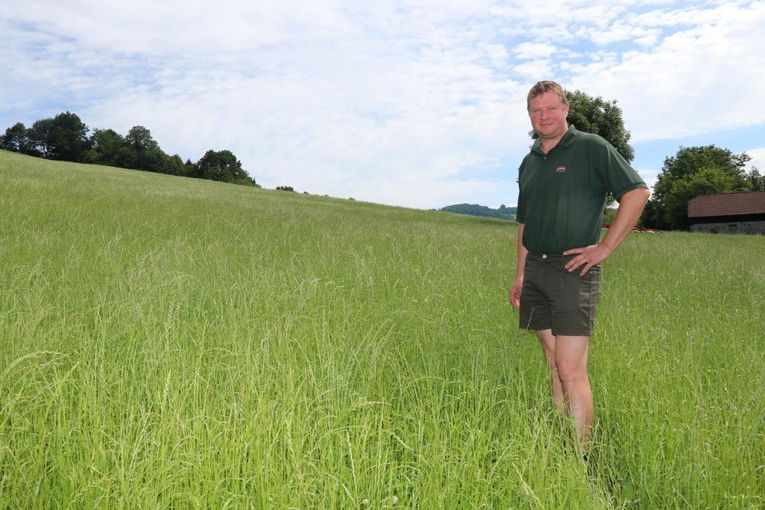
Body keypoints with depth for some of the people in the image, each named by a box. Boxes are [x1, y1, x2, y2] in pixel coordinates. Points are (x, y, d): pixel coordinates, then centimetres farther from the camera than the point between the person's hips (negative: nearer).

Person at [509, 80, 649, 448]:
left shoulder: (591, 148, -2)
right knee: (553, 367, 11)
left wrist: (605, 248, -11)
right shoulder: (529, 162, 17)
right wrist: (519, 275, 18)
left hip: (572, 270, -6)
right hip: (535, 270, 7)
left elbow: (637, 192, -8)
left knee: (571, 371, -10)